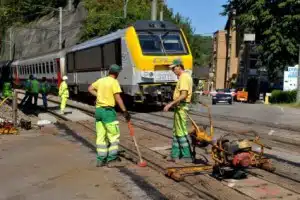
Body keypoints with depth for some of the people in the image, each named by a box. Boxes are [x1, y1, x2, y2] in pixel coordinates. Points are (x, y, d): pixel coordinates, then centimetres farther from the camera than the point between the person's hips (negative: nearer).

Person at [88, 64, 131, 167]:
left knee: (100, 136, 10)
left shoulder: (101, 80, 11)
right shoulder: (114, 82, -9)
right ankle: (112, 159, -1)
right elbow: (118, 98, -14)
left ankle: (101, 160, 14)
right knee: (114, 135, 0)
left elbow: (90, 89, 22)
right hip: (108, 110, -7)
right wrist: (125, 111, -13)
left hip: (98, 109, 7)